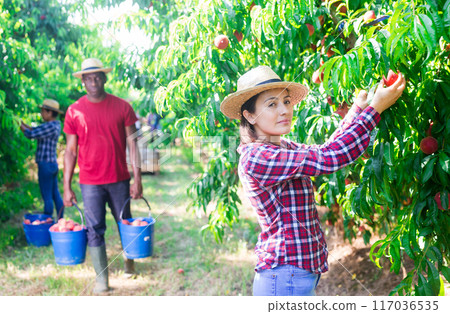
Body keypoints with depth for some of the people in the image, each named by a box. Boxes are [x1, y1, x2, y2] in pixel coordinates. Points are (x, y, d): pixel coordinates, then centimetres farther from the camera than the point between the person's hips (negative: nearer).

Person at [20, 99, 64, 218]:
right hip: (53, 164, 10)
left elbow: (30, 134, -15)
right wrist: (22, 123, 12)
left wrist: (19, 124, 0)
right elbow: (35, 131, 16)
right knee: (55, 195, 14)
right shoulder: (56, 124, 12)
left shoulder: (51, 126, -17)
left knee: (47, 197, -4)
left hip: (45, 165, -10)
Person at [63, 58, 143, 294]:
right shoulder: (74, 111, 0)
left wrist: (137, 179, -4)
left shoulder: (122, 107, -2)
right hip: (90, 182, 0)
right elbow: (71, 151, 3)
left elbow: (132, 145, 0)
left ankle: (129, 262, 37)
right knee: (95, 229, -1)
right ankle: (101, 279, 10)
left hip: (119, 179, 0)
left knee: (125, 223, 13)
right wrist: (67, 186, 0)